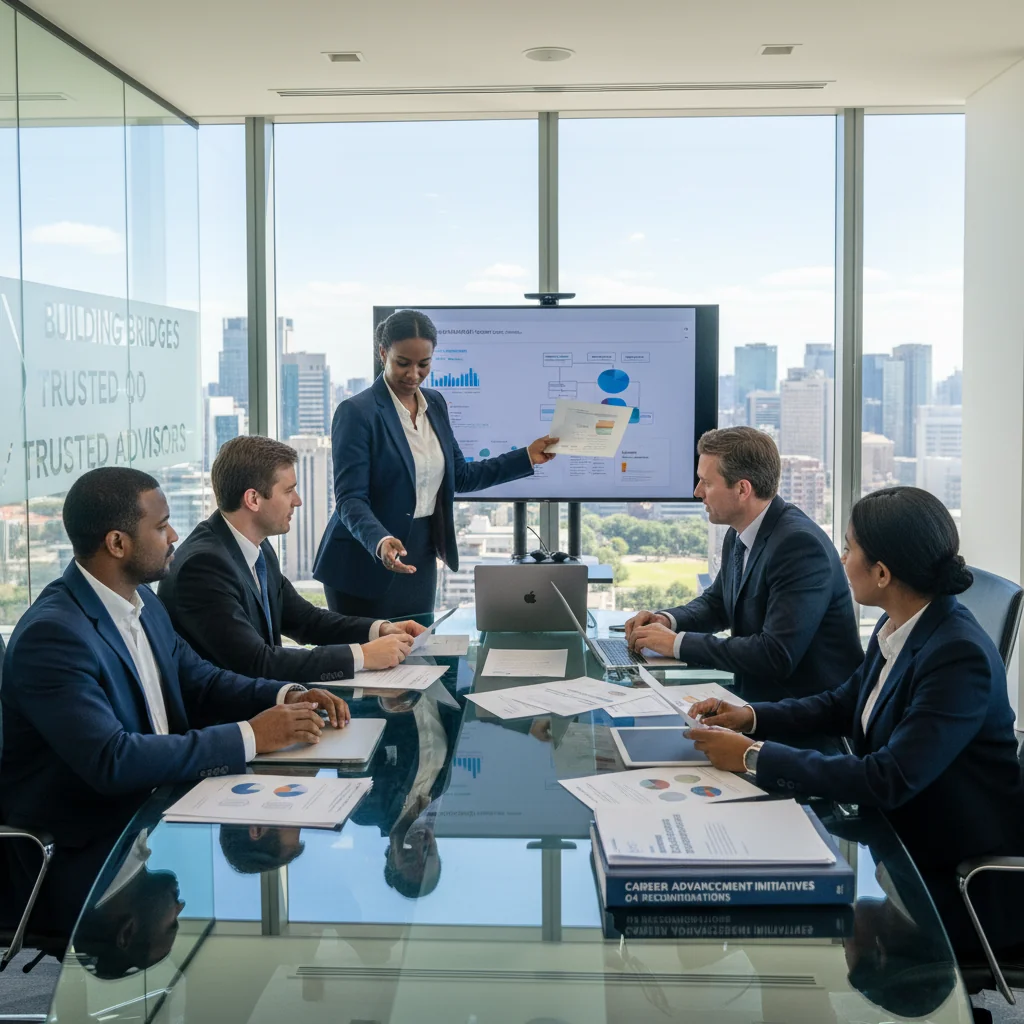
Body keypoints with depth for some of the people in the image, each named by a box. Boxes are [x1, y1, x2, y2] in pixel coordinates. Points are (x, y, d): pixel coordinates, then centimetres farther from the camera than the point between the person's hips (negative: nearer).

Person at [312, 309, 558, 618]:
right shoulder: (357, 412, -14)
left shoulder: (435, 403, 7)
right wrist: (379, 541, -36)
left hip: (421, 563, 6)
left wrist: (527, 457, 10)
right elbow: (350, 498, -18)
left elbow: (459, 476, 15)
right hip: (367, 568, -6)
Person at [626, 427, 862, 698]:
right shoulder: (738, 536, 4)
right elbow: (716, 602, 22)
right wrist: (669, 621, 0)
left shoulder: (799, 544, -22)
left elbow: (776, 655, -28)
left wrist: (677, 643, -21)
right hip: (759, 696, 8)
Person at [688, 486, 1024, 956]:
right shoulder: (897, 626, -2)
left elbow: (889, 779, -32)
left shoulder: (960, 655, -27)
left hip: (961, 878, -7)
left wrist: (755, 757, -27)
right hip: (900, 837, 7)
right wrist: (752, 718, -1)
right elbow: (845, 703, 14)